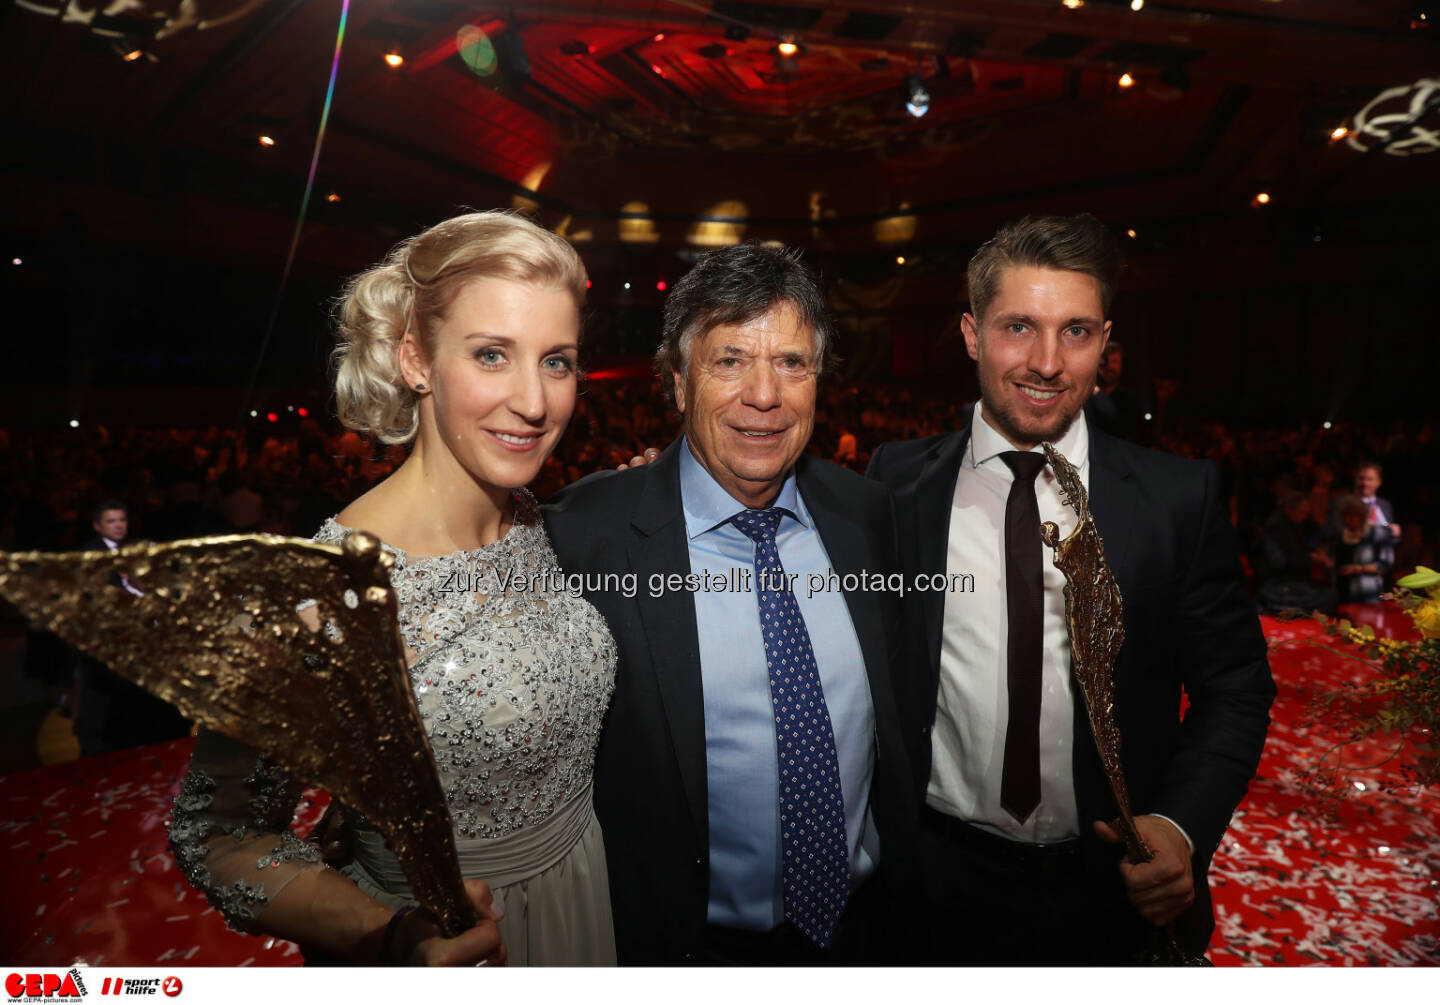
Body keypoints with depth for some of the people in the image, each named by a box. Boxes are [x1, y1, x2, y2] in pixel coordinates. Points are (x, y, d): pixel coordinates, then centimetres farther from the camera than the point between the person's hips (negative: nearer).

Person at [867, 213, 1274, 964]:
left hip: (1117, 890, 1)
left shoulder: (1179, 497, -7)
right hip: (939, 883, 0)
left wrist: (1181, 828, -15)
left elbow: (1234, 687, -1)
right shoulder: (897, 481, -7)